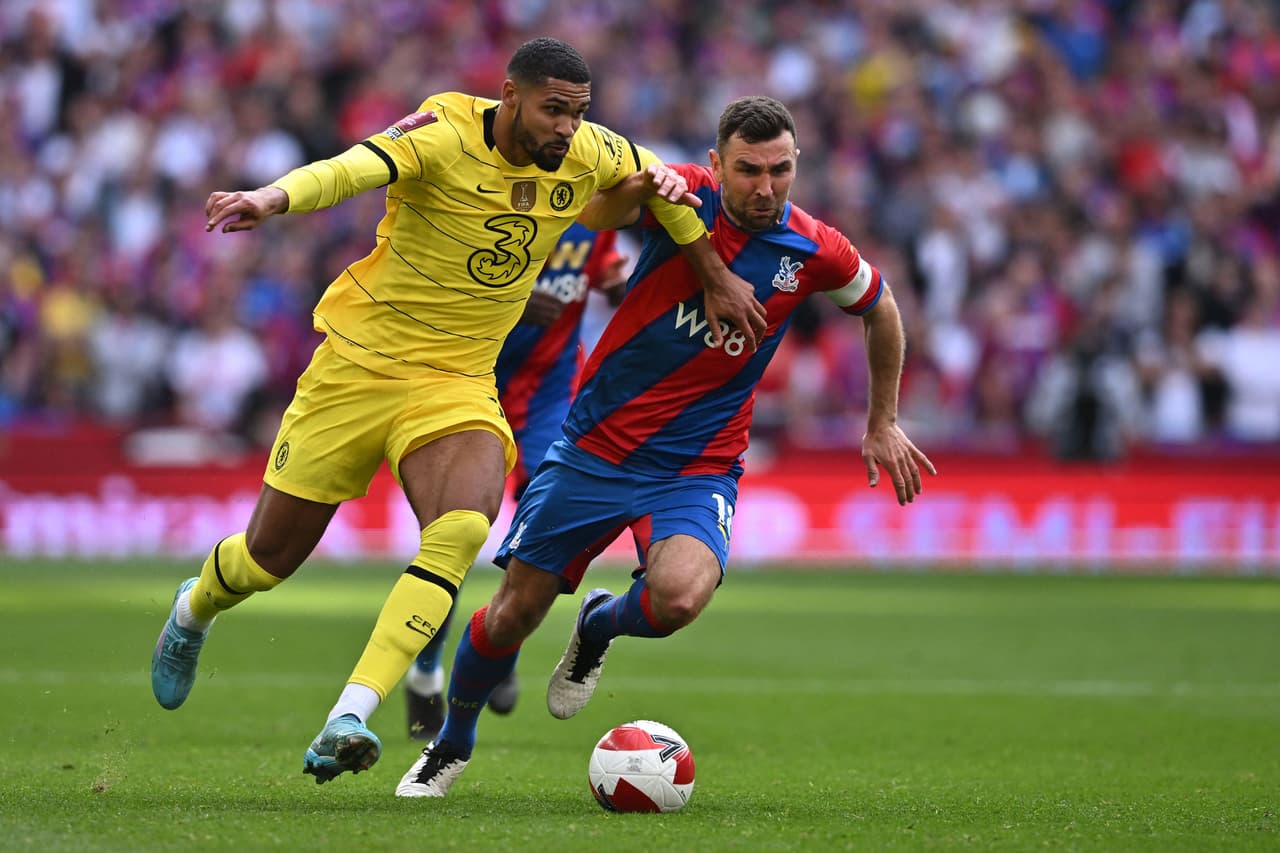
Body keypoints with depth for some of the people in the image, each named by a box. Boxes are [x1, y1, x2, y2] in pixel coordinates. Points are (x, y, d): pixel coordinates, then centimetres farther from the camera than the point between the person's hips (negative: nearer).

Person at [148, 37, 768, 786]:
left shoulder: (587, 157, -4)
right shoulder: (444, 137, -20)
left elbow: (656, 175, 18)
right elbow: (351, 170, -38)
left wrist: (719, 279, 23)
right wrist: (271, 200, -58)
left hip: (460, 383, 3)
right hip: (360, 363, -3)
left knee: (463, 529, -28)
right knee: (270, 557, 8)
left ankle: (349, 719, -32)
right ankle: (194, 613, 46)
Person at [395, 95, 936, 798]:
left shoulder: (815, 253, -5)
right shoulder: (686, 196, -9)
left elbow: (879, 308, 14)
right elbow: (601, 210, -21)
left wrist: (883, 423, 19)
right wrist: (638, 184, -43)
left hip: (696, 468, 0)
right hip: (595, 444, 0)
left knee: (678, 597, -29)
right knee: (514, 612, 3)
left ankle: (600, 626, 8)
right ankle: (452, 744, 32)